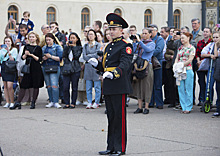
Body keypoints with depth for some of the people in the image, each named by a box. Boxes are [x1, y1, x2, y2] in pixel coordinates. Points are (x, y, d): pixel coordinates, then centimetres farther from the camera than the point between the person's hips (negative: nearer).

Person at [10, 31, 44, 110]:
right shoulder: (26, 47, 11)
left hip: (36, 68, -3)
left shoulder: (38, 48, 1)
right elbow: (22, 58, 10)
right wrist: (25, 54, -10)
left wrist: (31, 55, -16)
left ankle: (33, 103, 10)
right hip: (28, 67, 3)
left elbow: (39, 59, -6)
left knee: (36, 86, 1)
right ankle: (18, 102, -1)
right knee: (23, 85, -1)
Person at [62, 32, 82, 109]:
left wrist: (74, 47, -6)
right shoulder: (66, 47, 13)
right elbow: (64, 56, -2)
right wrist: (67, 46, -7)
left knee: (74, 87, 1)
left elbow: (77, 56, -9)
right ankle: (67, 103, 4)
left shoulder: (79, 47, 7)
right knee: (65, 87, -4)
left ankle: (73, 103, 7)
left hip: (75, 69, -2)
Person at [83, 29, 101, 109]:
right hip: (88, 67, 4)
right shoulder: (85, 46, 14)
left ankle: (96, 103, 2)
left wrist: (88, 56, -2)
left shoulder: (98, 45, 2)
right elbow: (84, 56, 3)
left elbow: (97, 55, -9)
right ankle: (89, 102, 9)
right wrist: (92, 59, -9)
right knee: (88, 87, 4)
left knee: (97, 86, -2)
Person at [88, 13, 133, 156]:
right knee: (111, 117, 12)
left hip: (119, 87, -8)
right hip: (108, 87, 8)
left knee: (120, 117, -4)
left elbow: (125, 64, -21)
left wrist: (113, 73, -36)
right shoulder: (109, 46, 19)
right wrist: (96, 64, 3)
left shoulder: (126, 46, -7)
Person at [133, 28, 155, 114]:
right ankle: (139, 107, 9)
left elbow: (148, 49, -20)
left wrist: (139, 41, -24)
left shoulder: (151, 43, 1)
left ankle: (146, 107, 2)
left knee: (146, 85, -3)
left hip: (147, 66, -5)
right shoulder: (140, 42, 16)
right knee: (139, 85, 5)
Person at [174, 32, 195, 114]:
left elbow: (190, 59, -8)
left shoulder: (192, 48, -1)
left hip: (188, 70, -6)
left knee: (188, 89, -2)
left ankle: (188, 108, 3)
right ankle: (183, 107, 11)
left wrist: (183, 64, -16)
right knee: (181, 89, 5)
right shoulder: (180, 48, 16)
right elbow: (177, 58, 15)